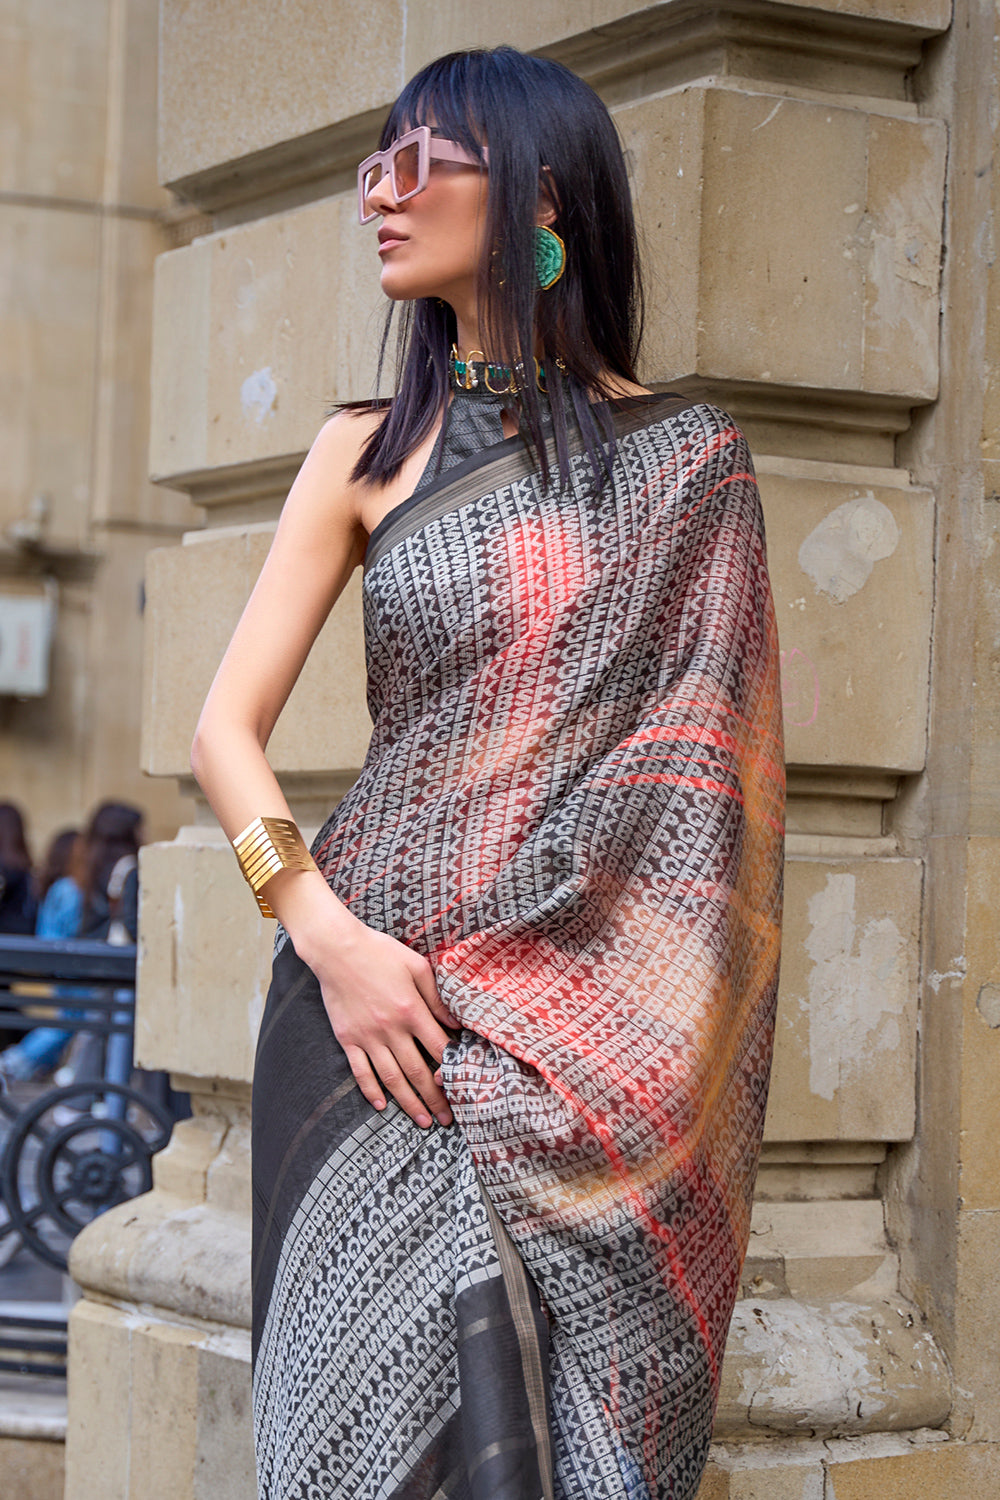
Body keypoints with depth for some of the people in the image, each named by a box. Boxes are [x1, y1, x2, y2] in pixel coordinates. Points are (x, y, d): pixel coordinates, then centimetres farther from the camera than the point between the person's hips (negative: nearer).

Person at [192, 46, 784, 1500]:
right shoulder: (370, 452, 9)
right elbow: (227, 729, 5)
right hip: (371, 994, 2)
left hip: (588, 1023, -1)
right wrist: (329, 935, -12)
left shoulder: (683, 464, 4)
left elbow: (708, 776, 0)